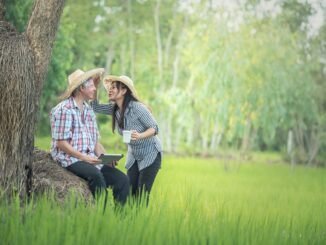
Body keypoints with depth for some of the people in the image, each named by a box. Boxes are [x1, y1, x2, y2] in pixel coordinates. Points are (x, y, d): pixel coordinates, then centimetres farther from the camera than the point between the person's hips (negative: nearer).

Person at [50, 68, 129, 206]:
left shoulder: (89, 111, 19)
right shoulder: (64, 109, -6)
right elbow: (61, 143, -11)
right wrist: (83, 157, -19)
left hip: (91, 160, 8)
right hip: (70, 160, -7)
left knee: (122, 180, -12)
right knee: (96, 175, -35)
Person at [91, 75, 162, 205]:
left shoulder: (137, 108, -24)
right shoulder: (114, 109, -4)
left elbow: (154, 128, -22)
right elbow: (95, 107, -7)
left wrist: (140, 136, -41)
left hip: (151, 154, -6)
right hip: (134, 155, 6)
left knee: (142, 194, -11)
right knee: (130, 192, 1)